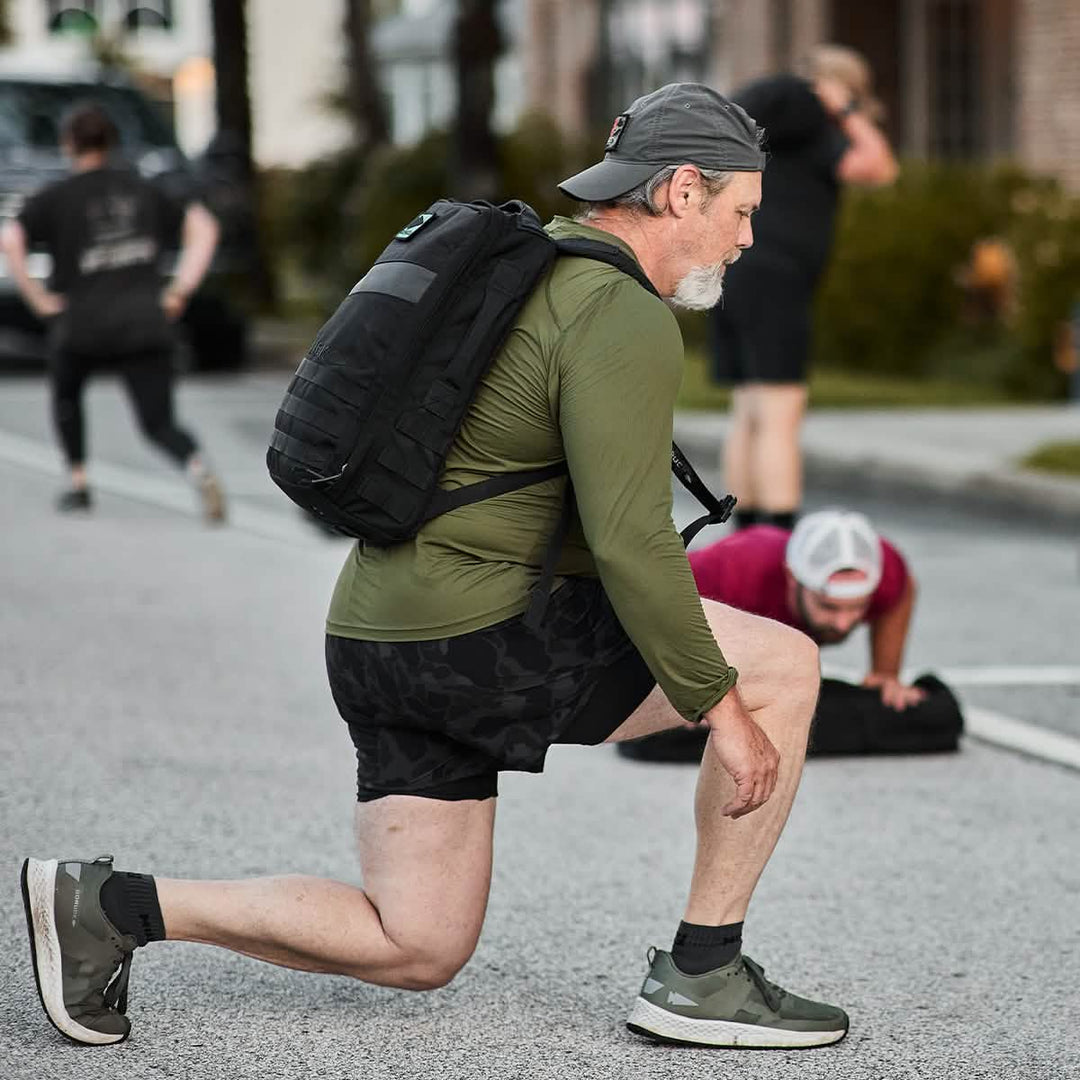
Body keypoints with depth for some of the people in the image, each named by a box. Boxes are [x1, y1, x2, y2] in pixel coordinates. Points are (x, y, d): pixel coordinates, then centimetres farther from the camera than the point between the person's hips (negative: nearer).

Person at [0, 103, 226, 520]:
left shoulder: (57, 197, -1)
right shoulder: (142, 188, 12)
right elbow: (204, 228, 10)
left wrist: (37, 297, -9)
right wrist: (180, 290, 7)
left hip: (82, 322, -2)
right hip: (145, 324, 2)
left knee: (65, 395, 29)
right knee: (159, 424, 3)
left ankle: (78, 482, 24)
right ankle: (198, 469, -26)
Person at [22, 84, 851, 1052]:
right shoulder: (625, 321, -14)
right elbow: (630, 543, -22)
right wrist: (722, 708, -16)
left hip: (385, 639, 10)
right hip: (481, 636, -10)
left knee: (416, 951, 14)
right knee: (783, 665, -3)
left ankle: (110, 907, 7)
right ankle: (704, 974, 0)